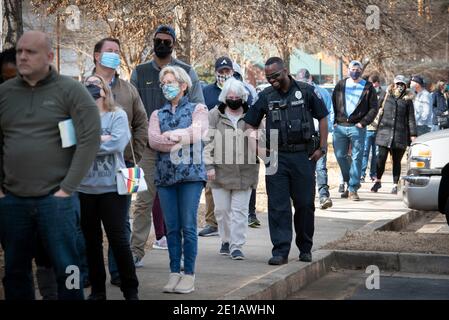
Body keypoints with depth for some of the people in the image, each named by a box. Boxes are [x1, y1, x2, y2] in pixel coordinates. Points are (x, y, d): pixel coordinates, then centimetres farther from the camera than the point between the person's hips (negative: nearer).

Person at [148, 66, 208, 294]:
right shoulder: (157, 114, 17)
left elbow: (197, 132, -10)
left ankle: (189, 274, -1)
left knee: (188, 227, -6)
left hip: (190, 173, -3)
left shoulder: (197, 109, 9)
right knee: (171, 228, 5)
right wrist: (183, 139, -8)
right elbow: (153, 140, -1)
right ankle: (174, 273, 10)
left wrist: (169, 136, -4)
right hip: (165, 174, 3)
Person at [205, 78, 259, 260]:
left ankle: (237, 246, 2)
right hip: (220, 171, 1)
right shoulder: (215, 115, 3)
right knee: (221, 209, 8)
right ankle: (226, 240, 26)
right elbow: (208, 141, 1)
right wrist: (209, 166, -6)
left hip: (244, 173, 0)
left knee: (240, 210, -1)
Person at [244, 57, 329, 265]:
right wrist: (257, 148, -1)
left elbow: (322, 118, 6)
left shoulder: (306, 92, 2)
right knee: (277, 205, -3)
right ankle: (280, 251, -2)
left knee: (305, 204, 6)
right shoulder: (265, 97, 6)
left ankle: (305, 248, 21)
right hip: (276, 156, 1)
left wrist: (322, 148, 0)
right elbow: (250, 124, 12)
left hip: (303, 156, -1)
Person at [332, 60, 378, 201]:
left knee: (356, 158, -2)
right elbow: (333, 103, 12)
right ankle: (352, 182, 21)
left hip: (357, 127, -3)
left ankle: (353, 189, 1)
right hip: (340, 126, 3)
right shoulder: (341, 85, 11)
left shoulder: (368, 87, 4)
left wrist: (363, 122, -7)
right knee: (340, 156, 3)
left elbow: (374, 108, 2)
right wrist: (335, 121, 2)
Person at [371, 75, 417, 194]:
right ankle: (378, 181, 17)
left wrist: (413, 134, 0)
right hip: (385, 133, 0)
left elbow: (411, 118, 7)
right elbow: (379, 112, 14)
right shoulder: (386, 96, 9)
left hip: (400, 135, 0)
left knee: (397, 161, 4)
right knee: (381, 158, -1)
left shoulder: (407, 100, 7)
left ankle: (395, 185, 13)